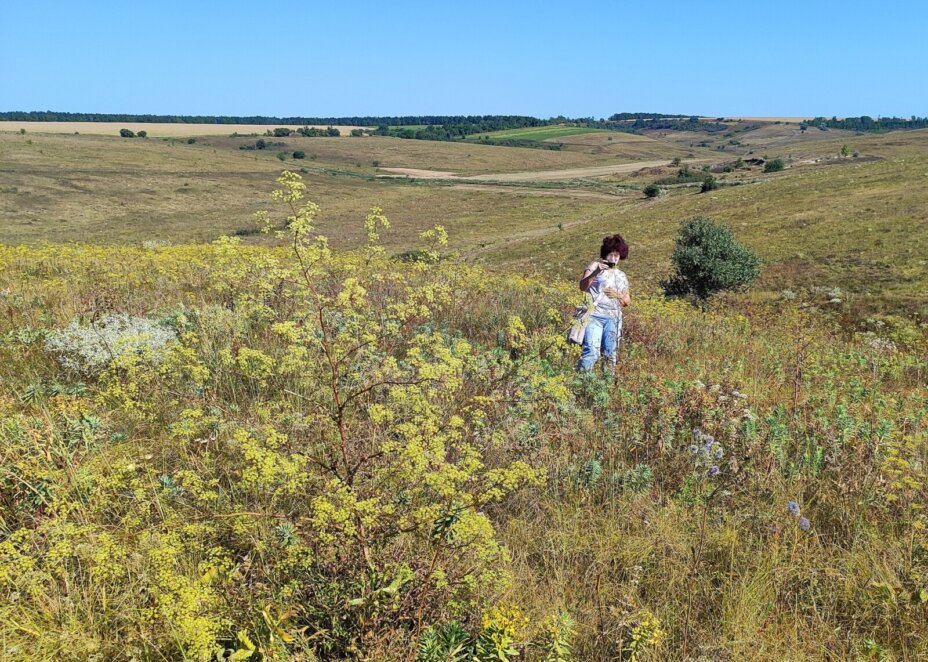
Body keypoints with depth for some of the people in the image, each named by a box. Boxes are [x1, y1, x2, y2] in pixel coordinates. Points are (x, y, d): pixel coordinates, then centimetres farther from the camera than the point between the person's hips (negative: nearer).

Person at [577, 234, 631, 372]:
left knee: (611, 354, 2)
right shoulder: (596, 265, 6)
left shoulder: (621, 276, 19)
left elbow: (628, 301, 21)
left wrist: (617, 295, 0)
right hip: (594, 315, -5)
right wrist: (595, 272, -23)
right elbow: (582, 286, -7)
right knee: (591, 351, -18)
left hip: (613, 318, 5)